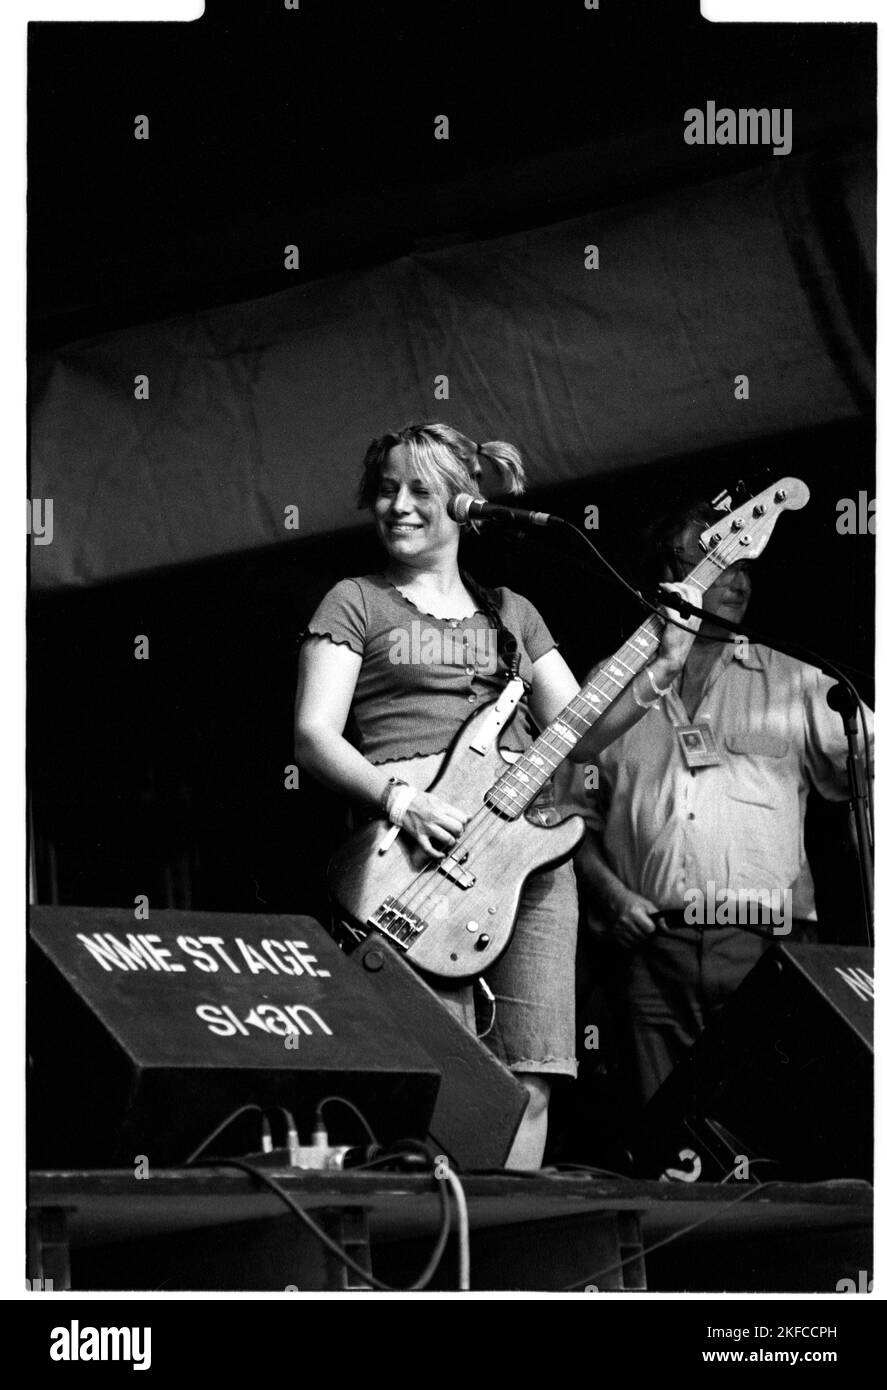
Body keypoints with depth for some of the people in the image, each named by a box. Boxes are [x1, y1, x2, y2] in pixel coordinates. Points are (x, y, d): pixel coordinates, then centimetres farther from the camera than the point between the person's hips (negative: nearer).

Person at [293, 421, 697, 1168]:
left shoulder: (511, 613, 24)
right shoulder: (356, 604, 11)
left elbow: (578, 732, 20)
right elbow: (315, 736, 1)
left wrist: (659, 671, 4)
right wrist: (399, 800, -16)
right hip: (418, 851, -4)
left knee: (528, 1081, -4)